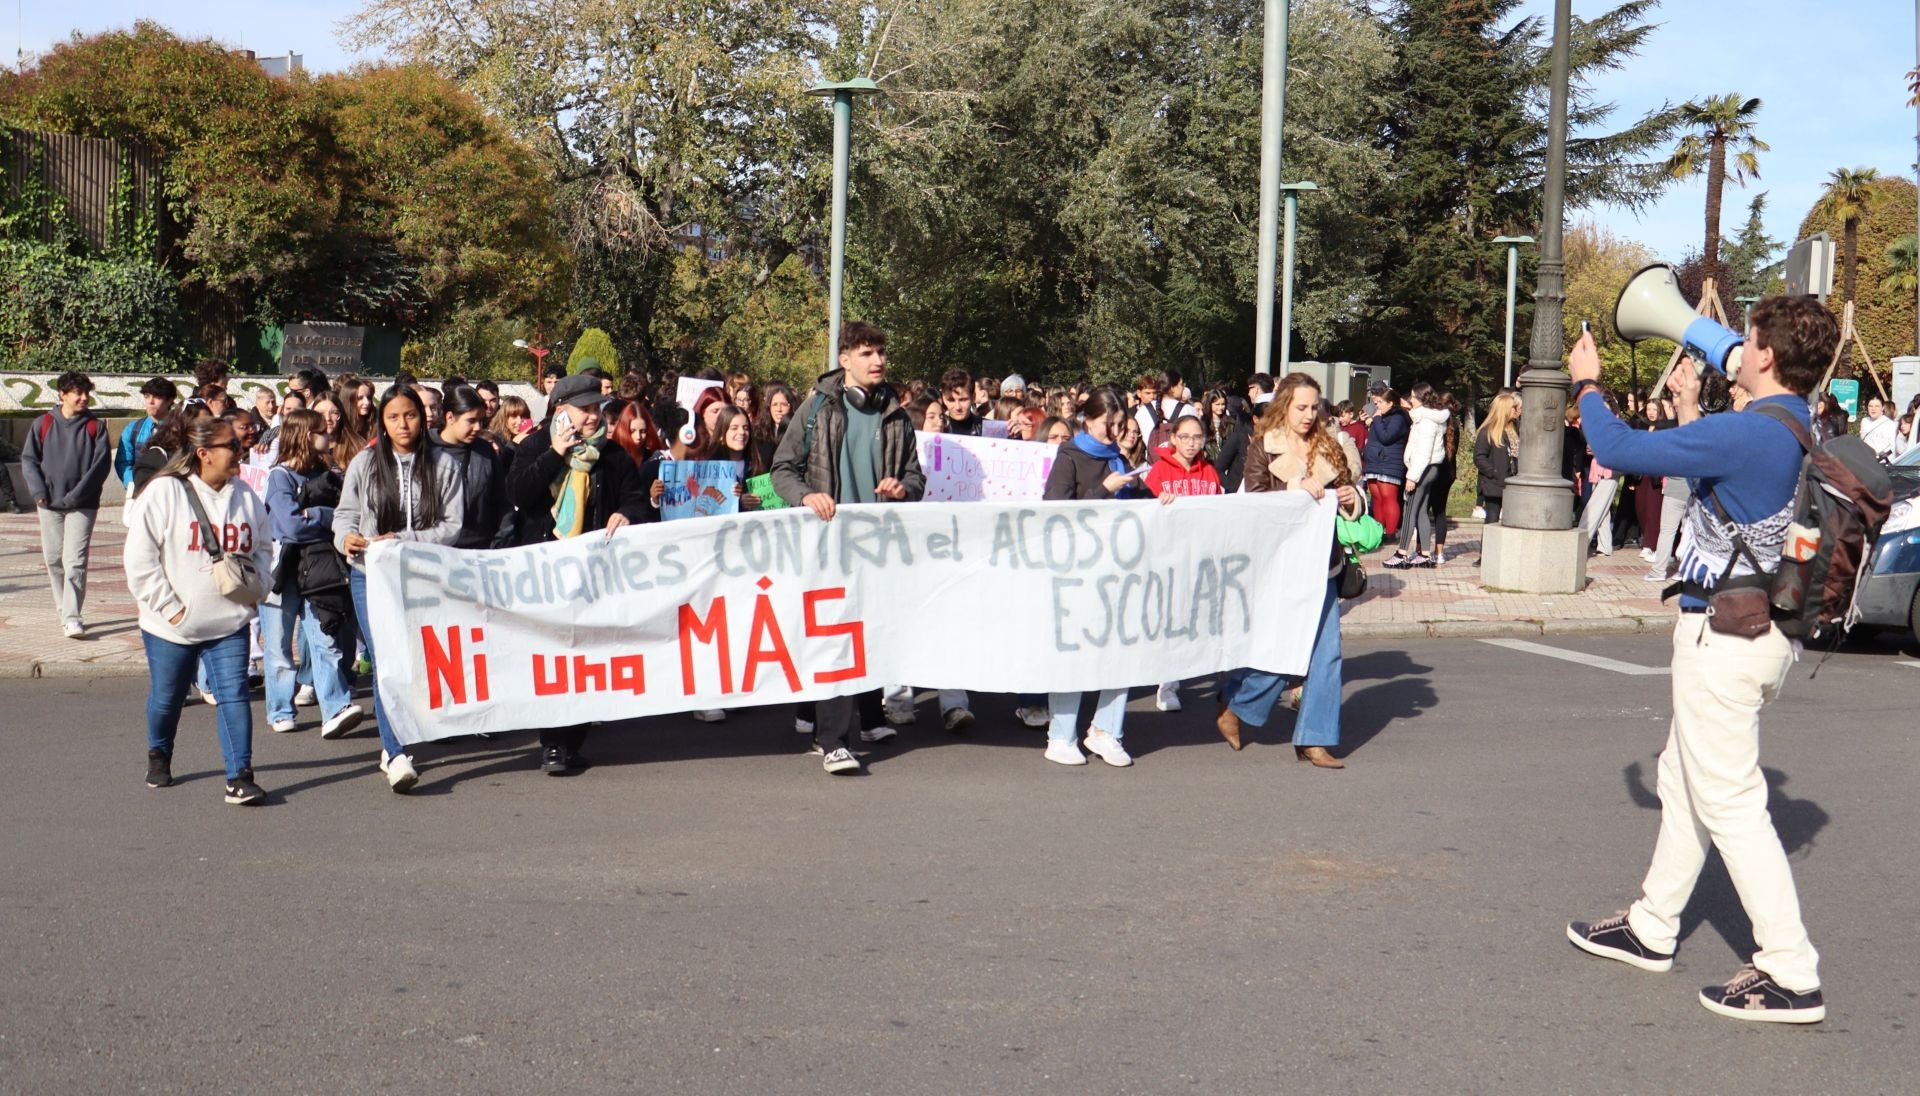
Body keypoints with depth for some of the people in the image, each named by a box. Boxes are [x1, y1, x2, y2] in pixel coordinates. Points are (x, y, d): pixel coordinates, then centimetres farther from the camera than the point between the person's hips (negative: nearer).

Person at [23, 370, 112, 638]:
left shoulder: (95, 427, 1)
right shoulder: (43, 424, 6)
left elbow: (102, 464, -5)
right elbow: (28, 459, 7)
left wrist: (76, 495, -13)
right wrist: (38, 491, -8)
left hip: (82, 506, -3)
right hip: (49, 505, 3)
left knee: (75, 562, -10)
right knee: (54, 560, 10)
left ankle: (72, 618, -12)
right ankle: (64, 611, 24)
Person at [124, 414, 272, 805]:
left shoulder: (245, 496, 4)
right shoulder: (164, 493, -11)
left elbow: (262, 548, 17)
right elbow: (140, 558, -12)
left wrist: (255, 589, 3)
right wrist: (169, 606, -13)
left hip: (230, 623, 3)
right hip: (173, 625, -2)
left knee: (234, 694, -7)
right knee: (166, 697, 14)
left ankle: (240, 777, -6)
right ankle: (158, 755, 42)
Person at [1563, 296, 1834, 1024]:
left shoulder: (1745, 434, -22)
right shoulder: (1804, 433, 7)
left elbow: (1618, 449, -18)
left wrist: (1587, 384, 0)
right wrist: (1690, 410, 33)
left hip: (1724, 634, -10)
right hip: (1764, 630, 10)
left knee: (1729, 801, -4)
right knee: (1683, 780, 19)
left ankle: (1791, 976, 0)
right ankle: (1651, 929, 32)